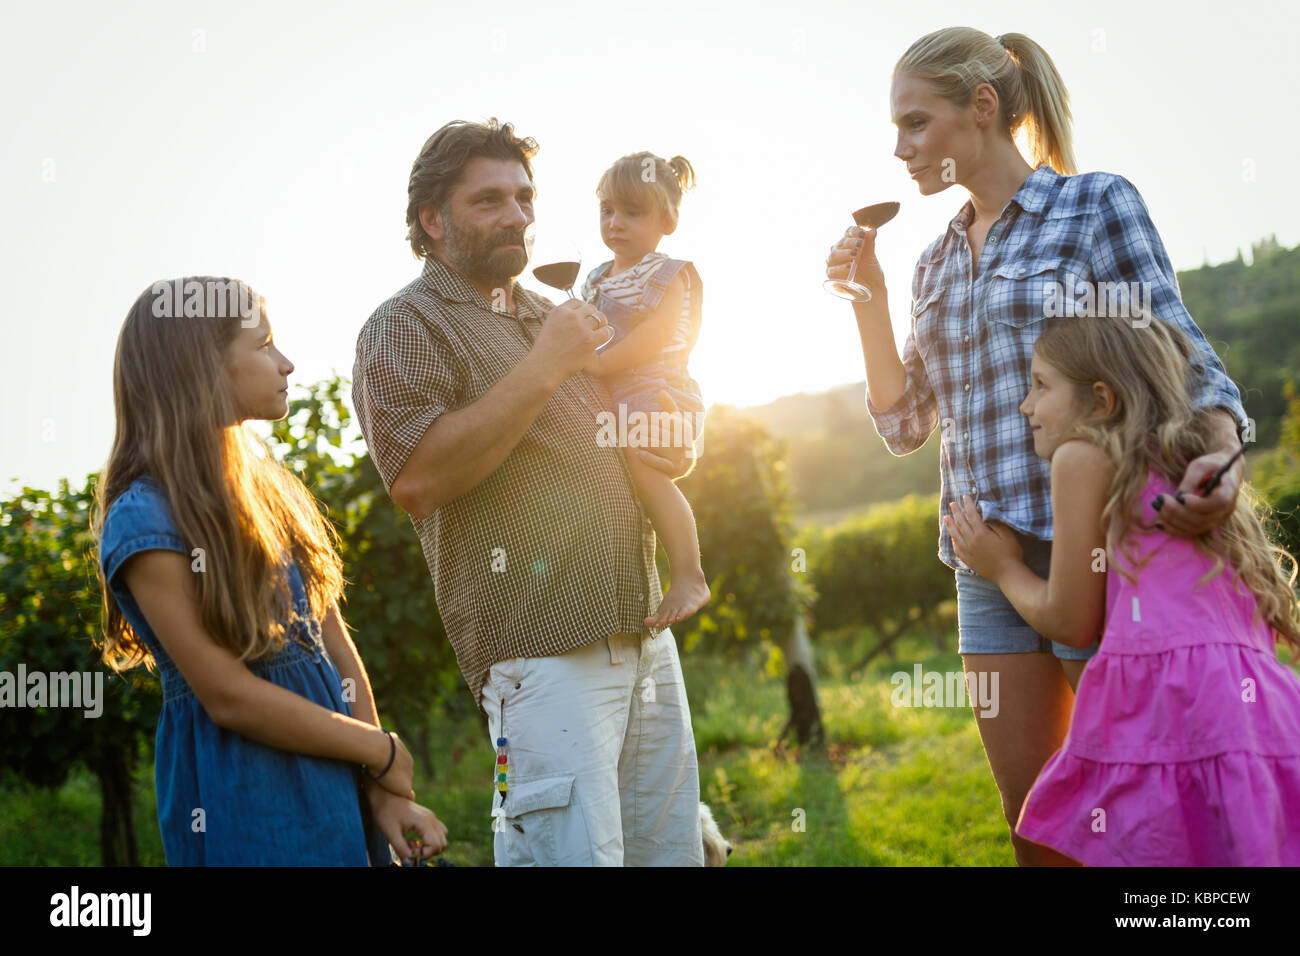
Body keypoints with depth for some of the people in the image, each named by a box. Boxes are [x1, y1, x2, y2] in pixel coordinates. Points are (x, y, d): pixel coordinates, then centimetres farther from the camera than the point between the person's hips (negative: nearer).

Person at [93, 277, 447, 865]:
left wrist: (383, 792, -3)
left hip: (335, 783, 7)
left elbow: (333, 640, 4)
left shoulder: (266, 483, 7)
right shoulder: (143, 520, -16)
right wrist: (383, 752, -9)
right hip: (245, 801, -7)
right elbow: (230, 697, -18)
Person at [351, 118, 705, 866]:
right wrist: (542, 370, -16)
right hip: (544, 649, -8)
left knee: (671, 851, 11)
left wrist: (668, 453, 9)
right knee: (575, 853, -12)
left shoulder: (554, 316, 23)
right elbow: (417, 480, -18)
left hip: (646, 635, 8)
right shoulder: (407, 327, -1)